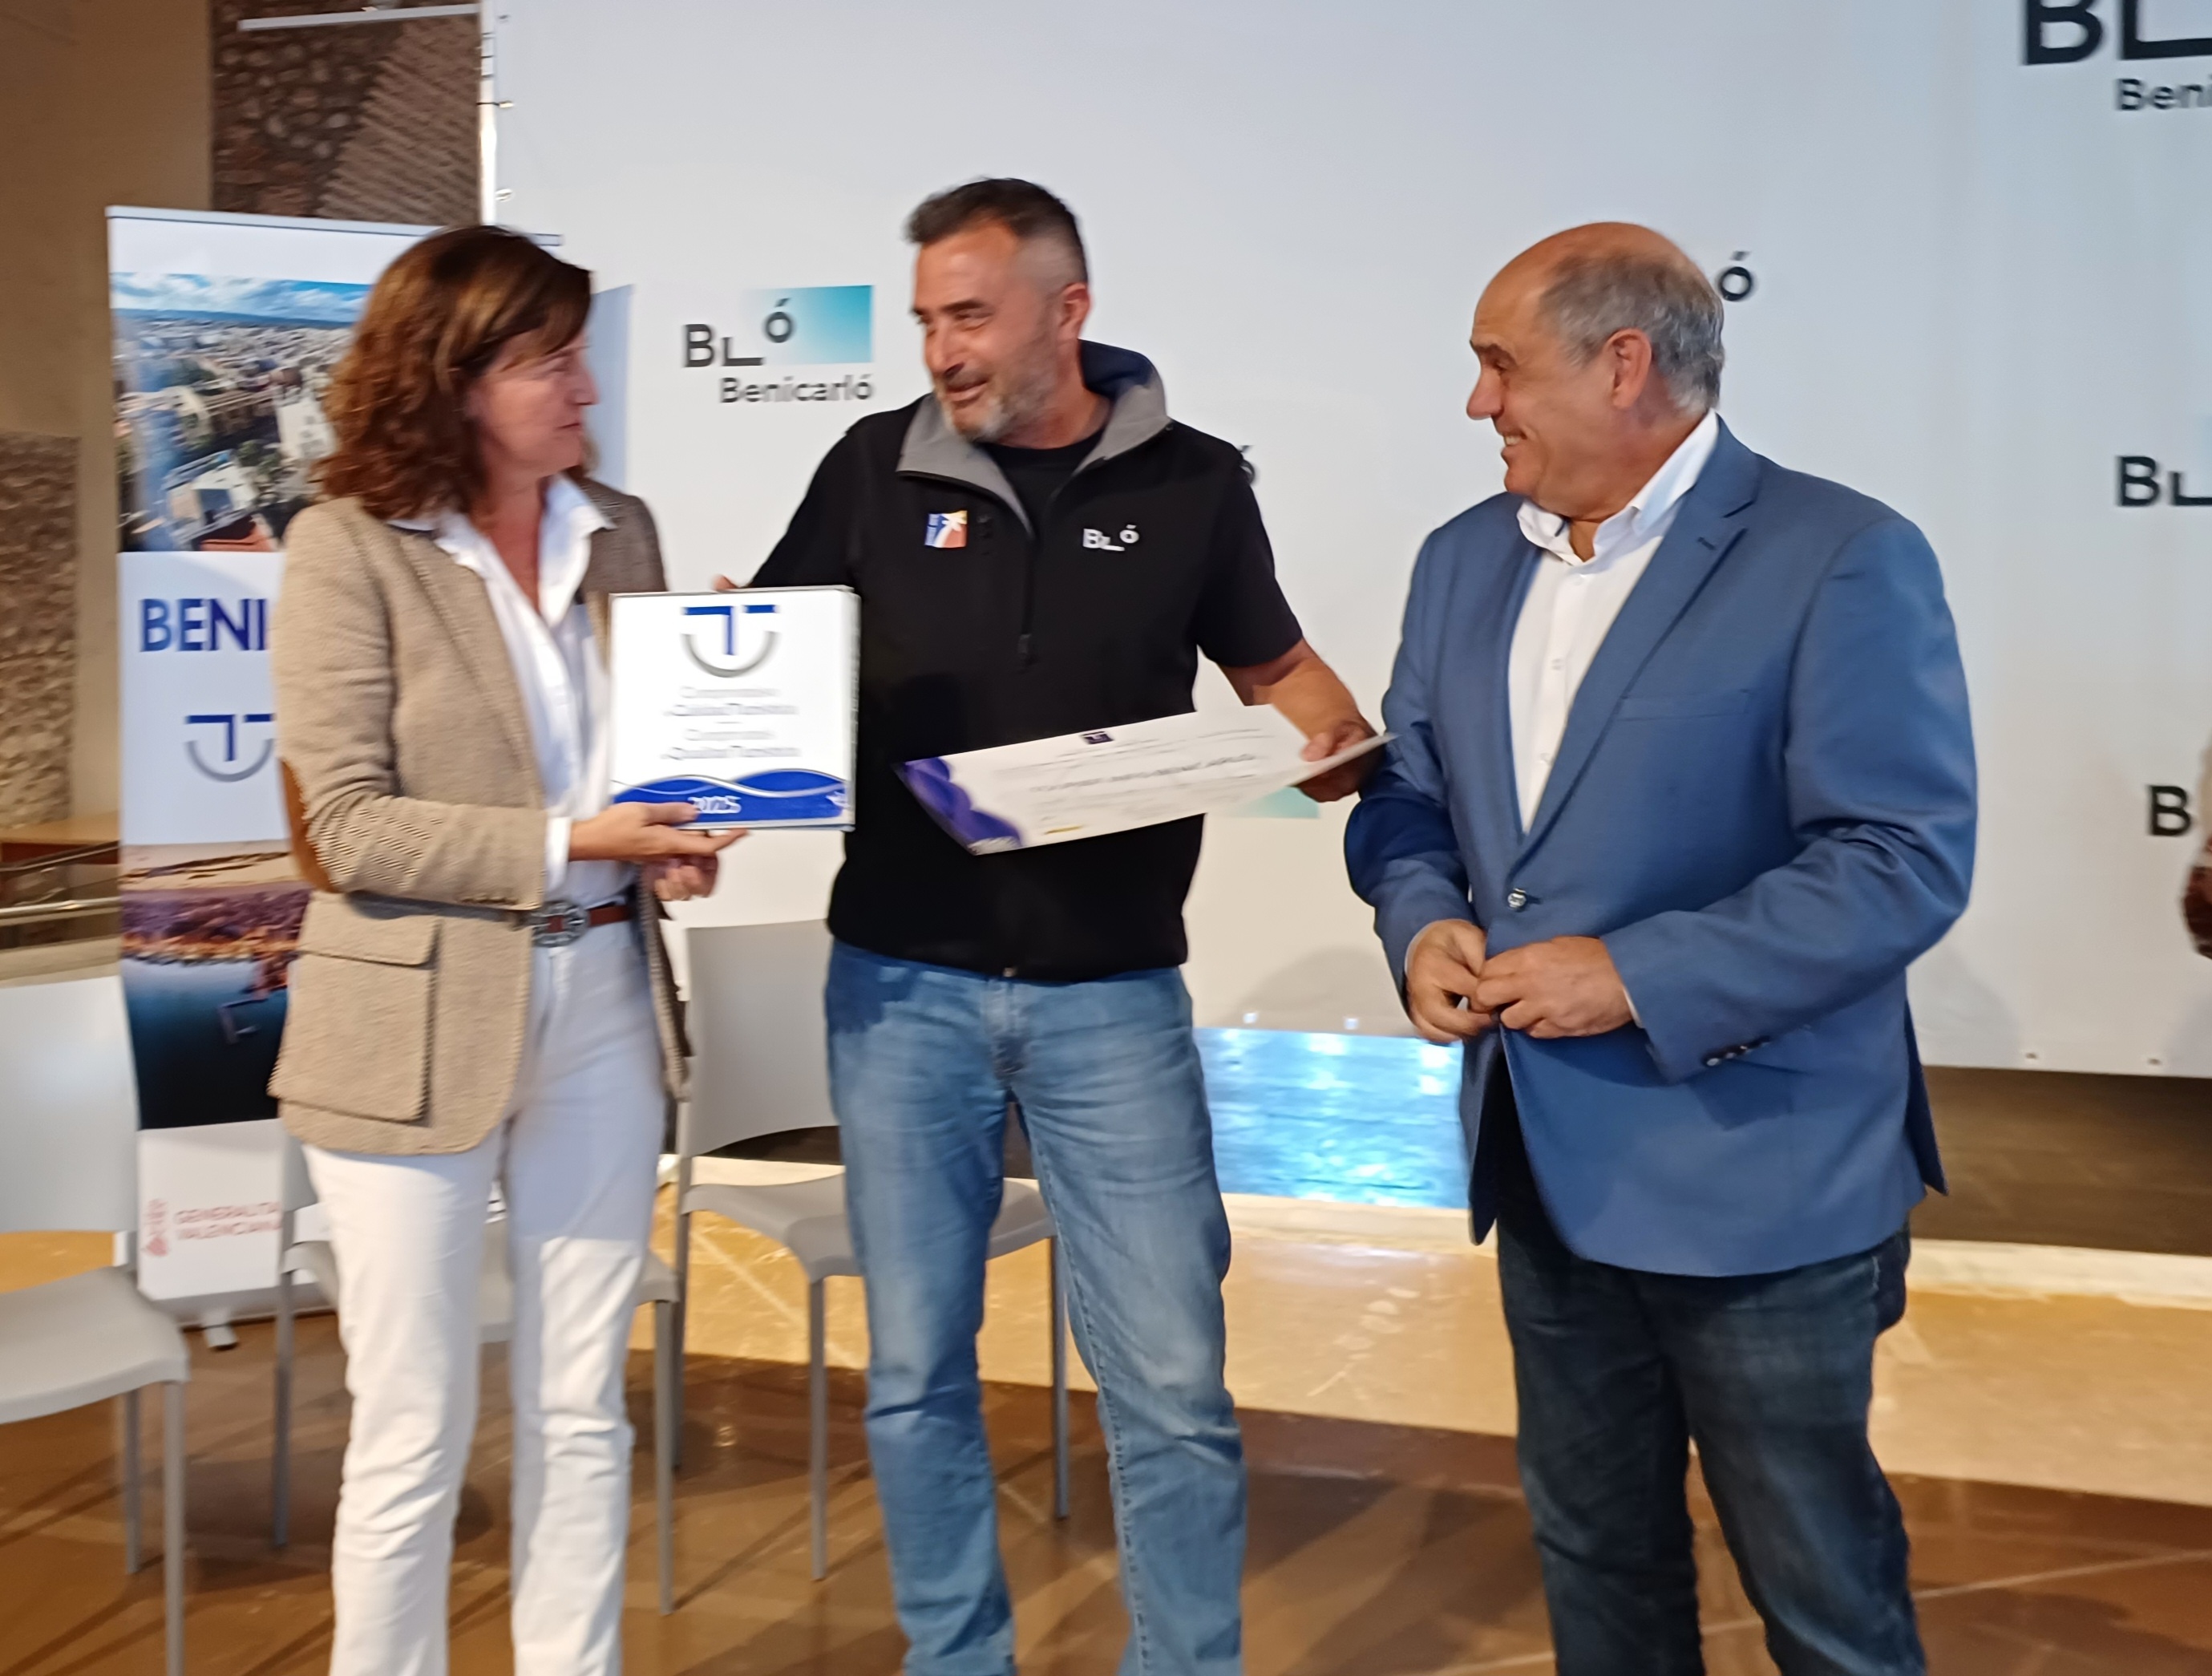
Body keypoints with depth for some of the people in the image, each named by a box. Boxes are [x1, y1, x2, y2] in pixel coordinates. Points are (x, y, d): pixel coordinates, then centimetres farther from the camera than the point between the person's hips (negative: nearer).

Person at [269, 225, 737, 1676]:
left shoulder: (619, 532, 7)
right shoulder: (348, 548, -8)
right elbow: (348, 826, -12)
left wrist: (676, 839, -8)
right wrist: (565, 843, -20)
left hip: (605, 1004, 5)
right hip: (417, 1024, -4)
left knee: (582, 1413, 14)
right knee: (416, 1434, 7)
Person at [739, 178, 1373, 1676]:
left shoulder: (1192, 482, 1)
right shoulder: (875, 468, 2)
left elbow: (1277, 664, 12)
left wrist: (1337, 736, -9)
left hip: (1113, 997, -1)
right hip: (902, 987, 1)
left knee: (1171, 1379, 3)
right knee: (917, 1371, 11)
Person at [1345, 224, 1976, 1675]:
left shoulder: (1843, 558, -13)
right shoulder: (1467, 560, 9)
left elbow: (1905, 858, -18)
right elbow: (1408, 793, 14)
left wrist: (1640, 979, -22)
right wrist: (1424, 923, -7)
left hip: (1757, 1173, -6)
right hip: (1550, 1160, 7)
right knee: (1593, 1550, 22)